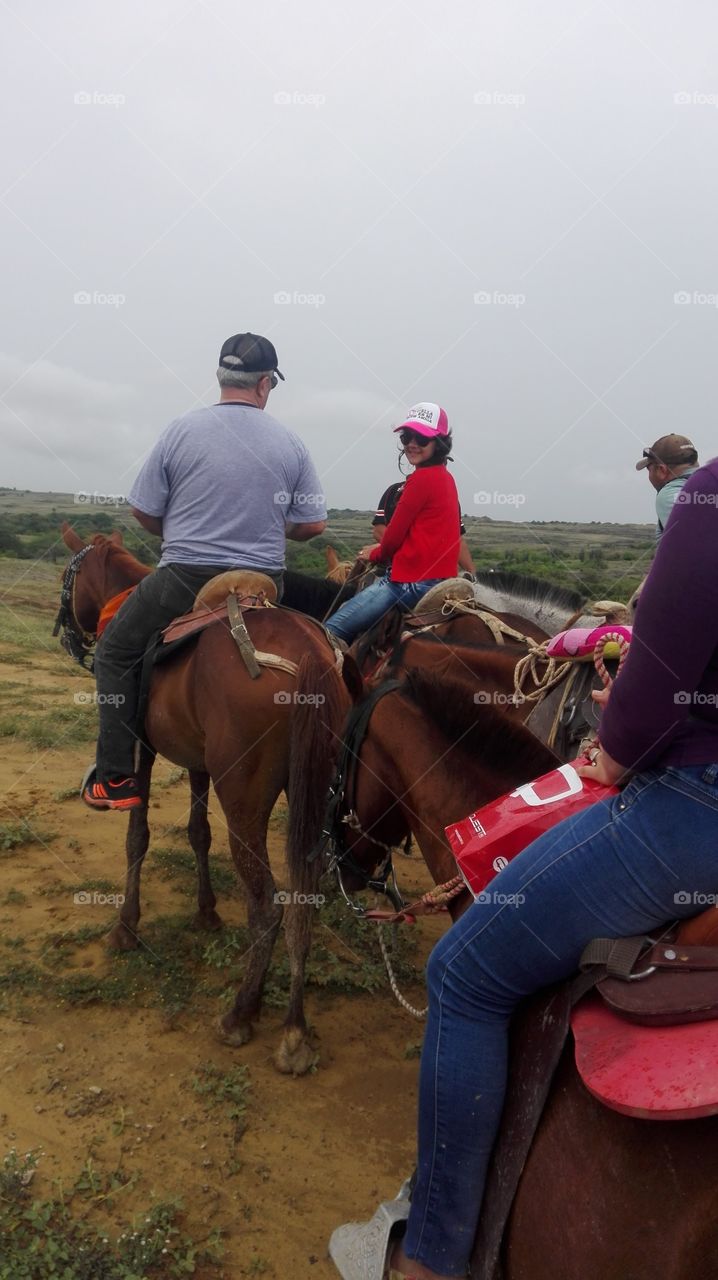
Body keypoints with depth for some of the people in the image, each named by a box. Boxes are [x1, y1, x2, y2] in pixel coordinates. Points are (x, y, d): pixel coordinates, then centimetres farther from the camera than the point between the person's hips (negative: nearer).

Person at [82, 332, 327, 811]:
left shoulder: (182, 430, -4)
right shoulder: (291, 443, 1)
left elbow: (144, 511, 0)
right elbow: (312, 524, 2)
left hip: (184, 580, -2)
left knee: (117, 653, 17)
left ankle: (116, 778, 13)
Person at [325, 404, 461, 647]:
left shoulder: (422, 478, -14)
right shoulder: (444, 477, 15)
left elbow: (394, 534, -10)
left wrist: (375, 554, 10)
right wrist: (381, 551, 14)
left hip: (413, 580, -10)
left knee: (333, 630, -10)